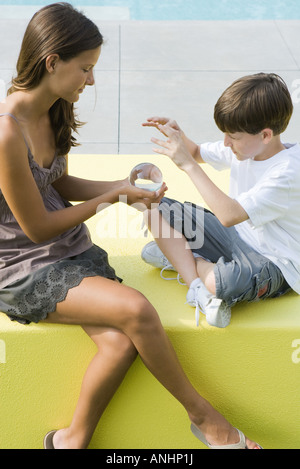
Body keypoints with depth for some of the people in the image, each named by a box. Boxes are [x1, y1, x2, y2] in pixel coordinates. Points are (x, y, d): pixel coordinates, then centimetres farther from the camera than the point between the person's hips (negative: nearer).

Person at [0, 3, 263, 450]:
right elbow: (38, 228, -17)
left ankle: (72, 439, 4)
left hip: (74, 253, 8)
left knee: (121, 342, -18)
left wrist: (124, 187, 1)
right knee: (135, 309, -26)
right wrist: (109, 197, -8)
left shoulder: (52, 111, 4)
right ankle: (202, 414, -3)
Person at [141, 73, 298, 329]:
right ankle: (197, 284, -13)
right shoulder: (245, 145, -3)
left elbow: (228, 215, -36)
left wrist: (188, 164, -32)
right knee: (157, 209, -2)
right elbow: (198, 153, 17)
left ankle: (179, 256, -10)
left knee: (228, 281, -43)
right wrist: (177, 135, -6)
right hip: (235, 235, 8)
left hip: (273, 263, -8)